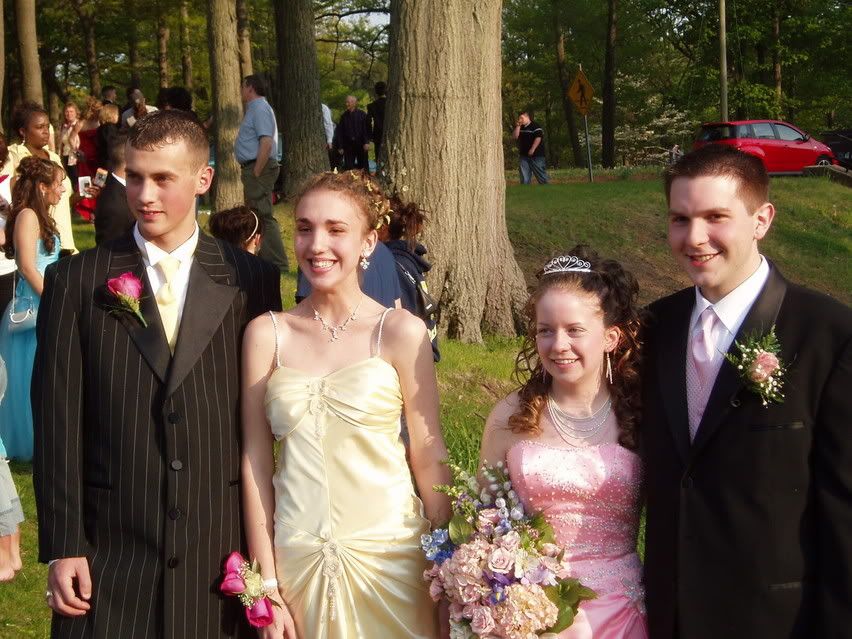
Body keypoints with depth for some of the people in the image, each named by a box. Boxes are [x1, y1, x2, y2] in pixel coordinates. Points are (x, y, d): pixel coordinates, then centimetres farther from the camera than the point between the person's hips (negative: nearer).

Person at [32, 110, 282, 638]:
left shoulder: (250, 281, 2)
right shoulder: (76, 281, 0)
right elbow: (58, 421, -1)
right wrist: (62, 548, -4)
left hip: (219, 546, 1)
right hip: (110, 550, 0)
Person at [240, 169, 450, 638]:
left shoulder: (400, 332, -4)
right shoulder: (266, 334, 1)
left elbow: (428, 455, -1)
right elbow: (255, 459, 1)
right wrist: (265, 584, -2)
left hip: (387, 552, -1)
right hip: (297, 558, 2)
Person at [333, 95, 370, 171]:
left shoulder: (362, 115, 0)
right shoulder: (344, 116, 7)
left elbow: (366, 129, -2)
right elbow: (340, 133, 9)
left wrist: (367, 142, -13)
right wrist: (340, 147, 5)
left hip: (360, 145, -2)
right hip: (348, 145, 2)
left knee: (363, 167, 1)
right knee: (348, 168, -2)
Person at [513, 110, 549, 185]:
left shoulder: (535, 126, -8)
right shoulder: (520, 128, 16)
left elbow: (538, 138, -17)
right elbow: (515, 136, 6)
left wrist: (532, 149, -21)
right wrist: (518, 126, -4)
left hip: (536, 155, -7)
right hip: (523, 155, 7)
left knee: (540, 173, -4)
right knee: (524, 176, 4)